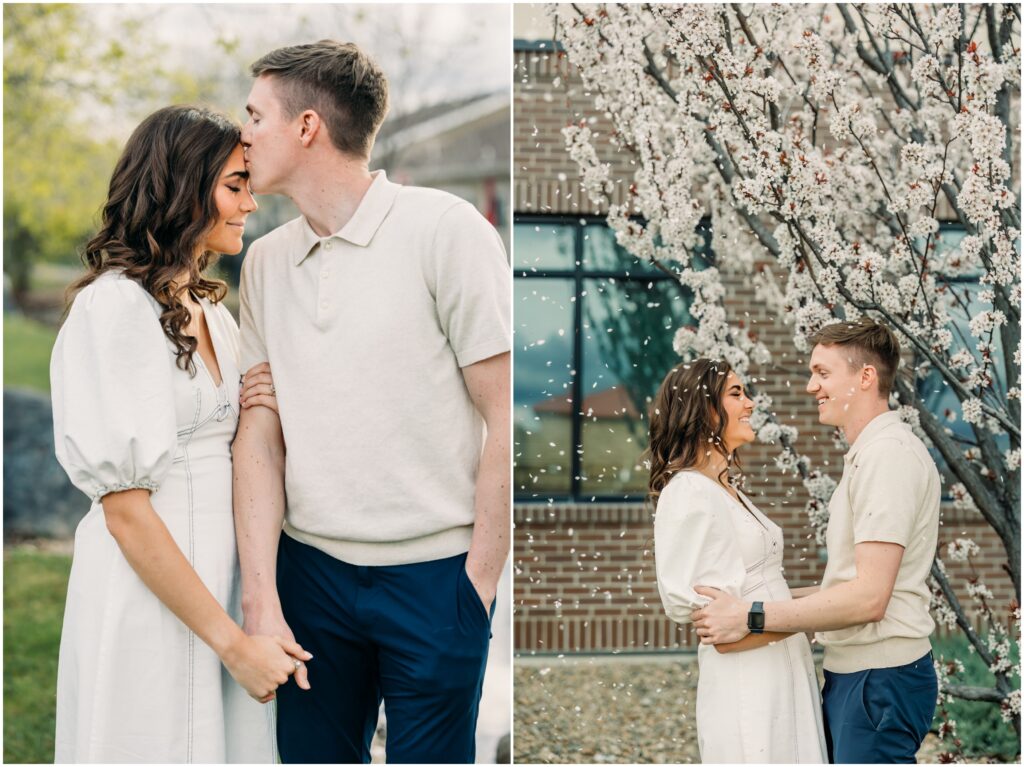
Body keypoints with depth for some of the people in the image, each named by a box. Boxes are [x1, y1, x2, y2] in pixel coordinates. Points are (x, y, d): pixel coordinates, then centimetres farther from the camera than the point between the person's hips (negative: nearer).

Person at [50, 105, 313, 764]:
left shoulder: (212, 311, 12)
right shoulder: (115, 304, -13)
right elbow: (124, 506, -18)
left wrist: (259, 419, 0)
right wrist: (232, 643, -18)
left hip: (221, 581, 8)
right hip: (148, 596, -8)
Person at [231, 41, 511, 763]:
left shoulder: (443, 229, -8)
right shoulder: (265, 260, 7)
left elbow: (508, 419, -10)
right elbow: (260, 433, 3)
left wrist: (478, 582, -11)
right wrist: (260, 598, -6)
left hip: (433, 572, -4)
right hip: (310, 569, 4)